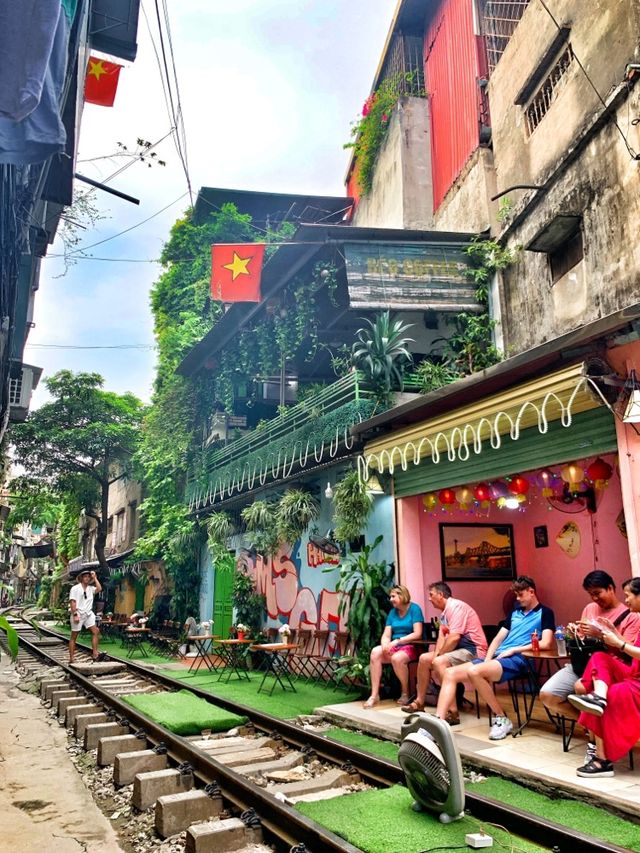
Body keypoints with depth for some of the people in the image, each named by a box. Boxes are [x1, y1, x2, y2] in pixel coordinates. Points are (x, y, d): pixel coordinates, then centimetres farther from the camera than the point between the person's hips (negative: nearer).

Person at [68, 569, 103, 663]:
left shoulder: (90, 588, 11)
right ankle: (71, 659, 7)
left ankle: (95, 654, -9)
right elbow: (72, 602, -9)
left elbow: (99, 589, -6)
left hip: (88, 614, 5)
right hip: (78, 614, -5)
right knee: (74, 636, 2)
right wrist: (75, 615, -18)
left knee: (95, 631, -9)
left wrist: (95, 578, 0)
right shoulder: (75, 588, -3)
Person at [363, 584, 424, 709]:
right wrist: (385, 645, -17)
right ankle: (374, 695, -22)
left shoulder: (414, 608, -6)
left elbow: (417, 634, -15)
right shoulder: (393, 612, 12)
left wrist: (397, 641, -21)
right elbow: (386, 635, 7)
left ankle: (405, 693, -10)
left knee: (397, 658, -37)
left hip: (412, 647, -6)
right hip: (395, 647, 6)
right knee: (375, 652, -24)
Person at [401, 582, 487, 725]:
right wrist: (435, 655, -8)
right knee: (424, 658, 10)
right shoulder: (446, 611, 16)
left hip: (473, 650, -11)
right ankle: (420, 702, 16)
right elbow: (442, 636, 8)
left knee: (439, 662, -31)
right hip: (460, 648, 11)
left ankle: (452, 712, -31)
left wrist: (437, 656, -15)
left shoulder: (456, 606, -16)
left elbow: (454, 637, -25)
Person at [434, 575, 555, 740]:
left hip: (518, 659, -7)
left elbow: (546, 643, -10)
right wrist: (487, 660, 2)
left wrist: (514, 649, -11)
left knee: (474, 671, -34)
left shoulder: (545, 613, 5)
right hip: (497, 657, 8)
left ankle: (501, 718, -14)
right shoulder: (514, 613, 25)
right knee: (450, 673, -12)